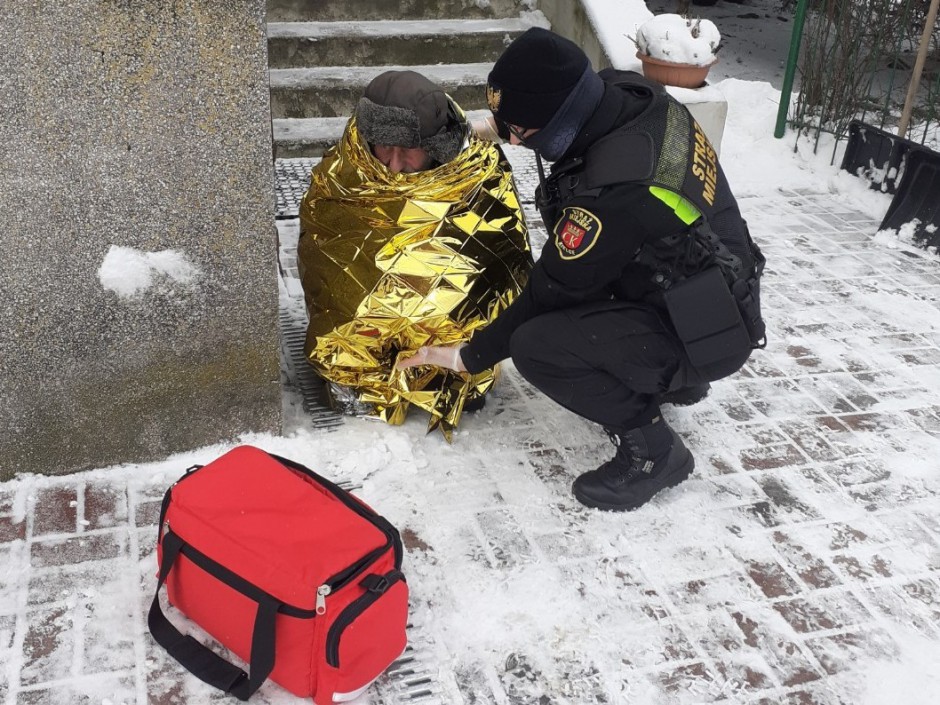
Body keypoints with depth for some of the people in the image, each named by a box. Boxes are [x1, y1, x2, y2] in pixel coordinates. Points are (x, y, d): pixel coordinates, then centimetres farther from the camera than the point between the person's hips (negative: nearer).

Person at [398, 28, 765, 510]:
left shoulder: (614, 190, -33)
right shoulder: (629, 94, -10)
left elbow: (555, 290, -18)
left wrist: (471, 356, -6)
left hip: (705, 333, -9)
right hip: (716, 296, 9)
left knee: (535, 346, -23)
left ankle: (652, 451, -4)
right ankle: (672, 380, 25)